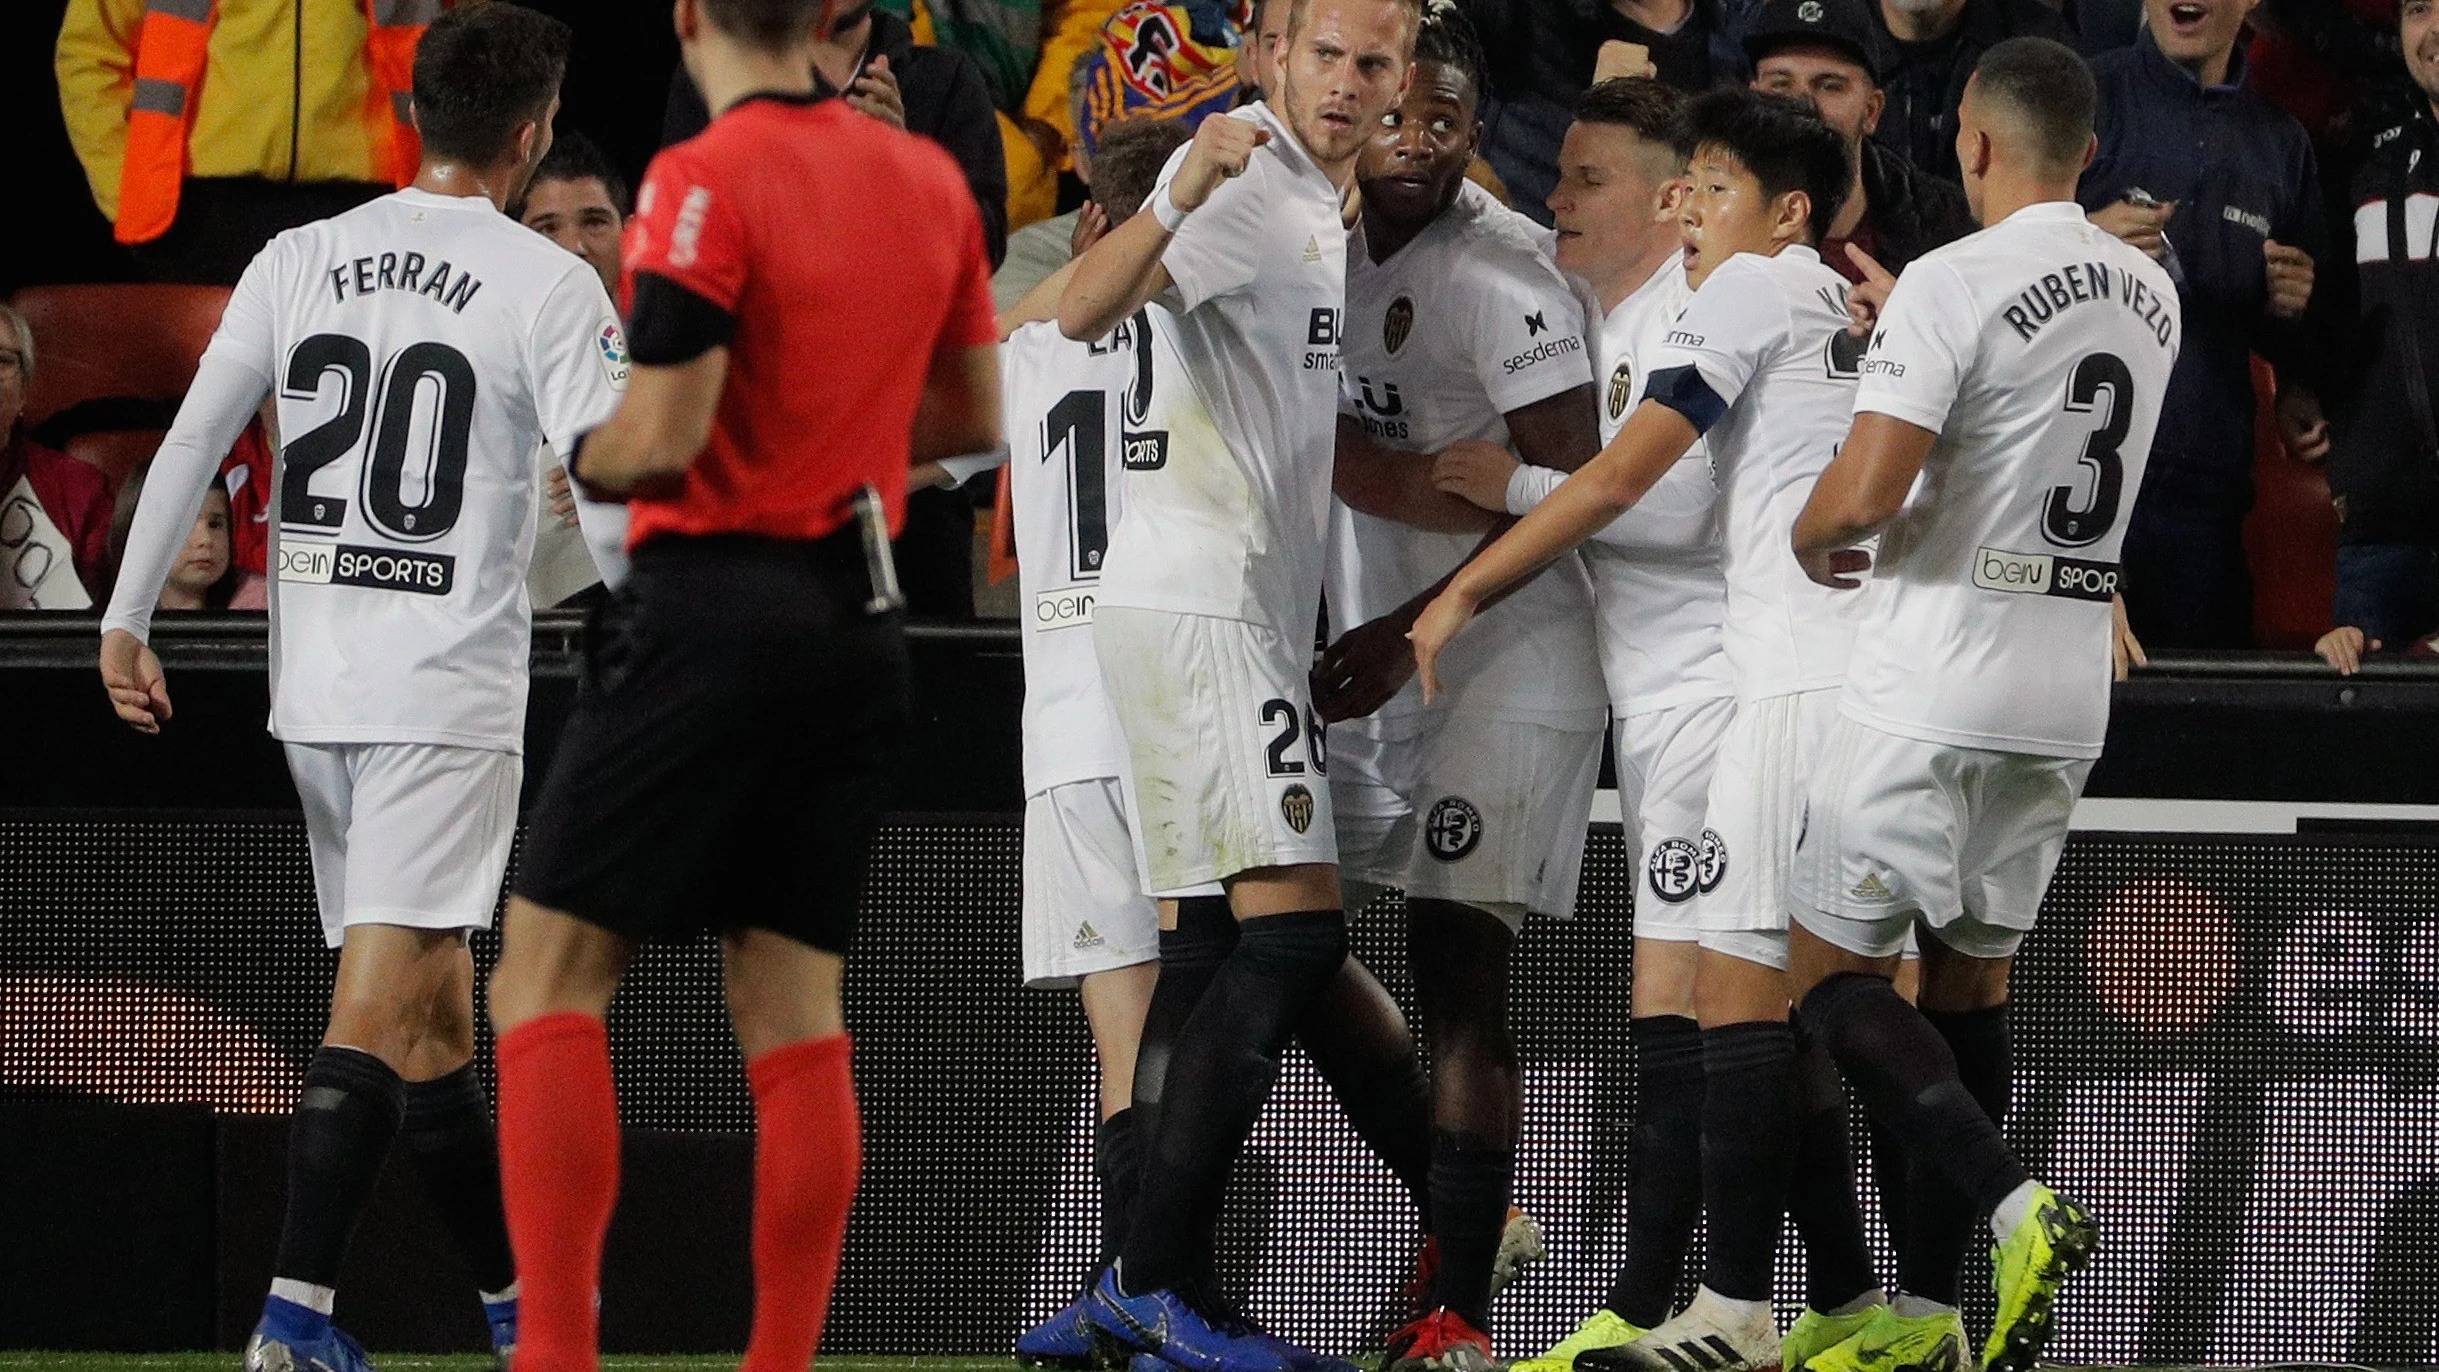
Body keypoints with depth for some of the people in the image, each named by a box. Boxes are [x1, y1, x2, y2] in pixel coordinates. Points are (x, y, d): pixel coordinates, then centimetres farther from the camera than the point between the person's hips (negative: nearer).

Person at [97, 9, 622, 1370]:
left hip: (316, 692, 6)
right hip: (452, 695, -6)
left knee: (434, 1004, 13)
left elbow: (189, 444, 7)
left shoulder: (300, 261, 7)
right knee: (381, 1003, -10)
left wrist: (127, 622, 14)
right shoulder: (550, 287, -7)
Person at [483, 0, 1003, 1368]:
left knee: (549, 974, -2)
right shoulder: (930, 179, 8)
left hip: (715, 604, -6)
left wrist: (579, 460, 3)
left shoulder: (707, 182, -13)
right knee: (797, 1009, 7)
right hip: (862, 620, 7)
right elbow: (973, 416, 16)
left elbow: (664, 436, -17)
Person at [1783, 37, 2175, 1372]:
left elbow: (1862, 496, -22)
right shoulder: (2150, 297, 8)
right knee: (1969, 971, 13)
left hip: (1935, 689, -7)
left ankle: (2014, 1203, -20)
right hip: (2070, 692, 7)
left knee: (1829, 967, 0)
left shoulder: (1953, 285, -15)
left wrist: (1811, 537, 1)